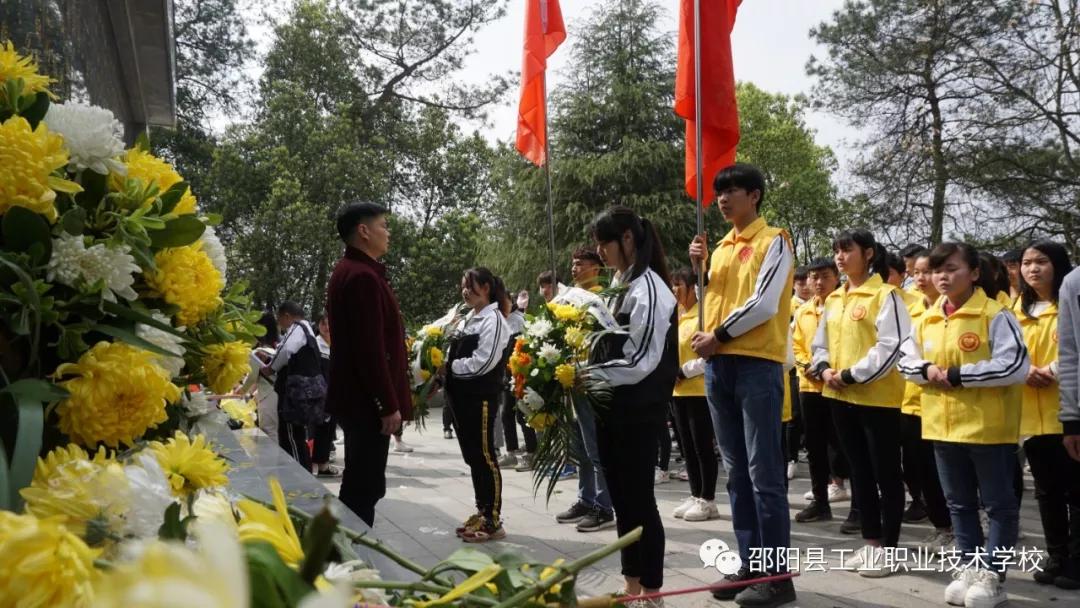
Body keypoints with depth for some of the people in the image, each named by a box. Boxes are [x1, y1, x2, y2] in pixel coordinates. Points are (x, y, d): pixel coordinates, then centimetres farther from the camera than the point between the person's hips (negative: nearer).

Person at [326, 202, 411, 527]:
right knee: (364, 487, -5)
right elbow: (371, 348, -23)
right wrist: (389, 405, -20)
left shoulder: (351, 271, 16)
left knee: (361, 485, 16)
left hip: (358, 397, 11)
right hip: (368, 401, -11)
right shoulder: (363, 276, -17)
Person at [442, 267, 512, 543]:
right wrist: (445, 367, 1)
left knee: (484, 456, -5)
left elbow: (483, 363, -19)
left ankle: (493, 521, 0)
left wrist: (450, 367, -10)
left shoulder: (493, 319, -10)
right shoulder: (467, 319, 18)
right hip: (463, 396, 9)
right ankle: (482, 512, 22)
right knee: (472, 457, 13)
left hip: (481, 397, -9)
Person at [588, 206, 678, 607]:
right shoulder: (619, 285, 14)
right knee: (621, 498, 14)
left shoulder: (648, 288, -14)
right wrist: (584, 371, 5)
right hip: (612, 406, 9)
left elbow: (642, 361, -19)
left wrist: (587, 376, -18)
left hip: (637, 409, -9)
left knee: (639, 499, -1)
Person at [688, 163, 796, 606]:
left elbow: (764, 304, -13)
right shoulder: (721, 248, 18)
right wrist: (700, 267, 6)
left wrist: (718, 335, -7)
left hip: (757, 364, -7)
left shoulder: (773, 241, -3)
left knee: (763, 471, -6)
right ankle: (750, 566, 17)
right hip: (718, 365, 8)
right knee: (736, 472, 10)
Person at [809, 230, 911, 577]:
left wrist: (852, 374, -17)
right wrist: (825, 370, -3)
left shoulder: (885, 294, -9)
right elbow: (821, 343, 17)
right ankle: (871, 544, 23)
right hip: (840, 396, 8)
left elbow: (892, 345, -17)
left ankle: (889, 548, 10)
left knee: (886, 474, 2)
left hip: (877, 397, -8)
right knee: (860, 471, 14)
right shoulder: (834, 300, 13)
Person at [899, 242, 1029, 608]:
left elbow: (1015, 366, -18)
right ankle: (970, 568, 25)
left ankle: (992, 575, 12)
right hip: (942, 425, 6)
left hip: (987, 426, -6)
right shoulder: (927, 320, 8)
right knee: (959, 504, 14)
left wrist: (958, 375, -20)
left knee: (999, 504, 4)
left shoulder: (995, 315, -11)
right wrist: (926, 370, -7)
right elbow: (906, 360, 16)